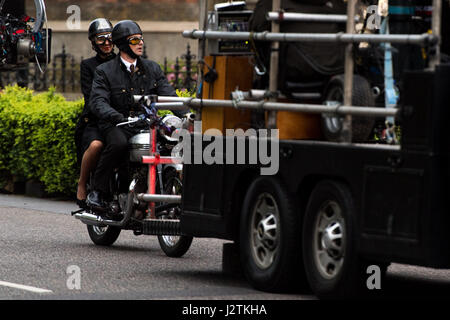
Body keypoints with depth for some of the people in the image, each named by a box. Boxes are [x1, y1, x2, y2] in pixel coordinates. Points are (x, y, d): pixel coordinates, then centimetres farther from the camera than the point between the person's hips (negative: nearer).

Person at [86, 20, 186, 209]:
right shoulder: (105, 71, 3)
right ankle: (97, 192, -24)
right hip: (116, 126, -4)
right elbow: (97, 102, -11)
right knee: (118, 144, -37)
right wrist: (117, 117, -31)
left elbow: (168, 95, 6)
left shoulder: (152, 69, 15)